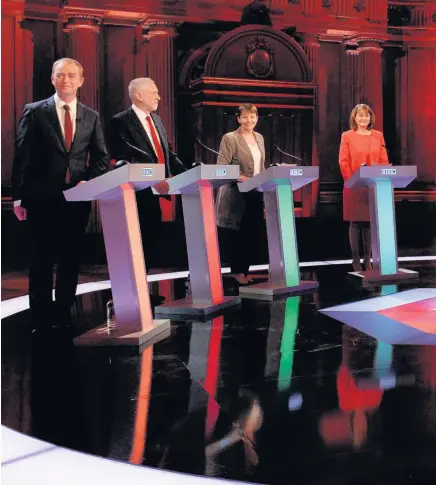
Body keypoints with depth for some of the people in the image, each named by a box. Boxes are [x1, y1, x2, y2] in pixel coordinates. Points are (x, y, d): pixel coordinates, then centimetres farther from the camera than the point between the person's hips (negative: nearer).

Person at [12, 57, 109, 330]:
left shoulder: (91, 117, 9)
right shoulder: (35, 112, 1)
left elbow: (101, 157, 11)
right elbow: (22, 156, -2)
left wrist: (89, 180, -8)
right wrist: (19, 197, -6)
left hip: (77, 199, 3)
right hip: (43, 199, -2)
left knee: (71, 261, 8)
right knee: (41, 263, 4)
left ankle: (64, 316, 18)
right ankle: (41, 319, 13)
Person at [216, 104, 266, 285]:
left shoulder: (259, 138, 13)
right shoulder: (230, 138, -8)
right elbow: (221, 167, -15)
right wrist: (240, 177, -25)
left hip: (256, 194, 6)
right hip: (237, 195, -6)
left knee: (253, 233, 8)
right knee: (238, 235, 1)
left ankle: (245, 270, 20)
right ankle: (237, 271, 14)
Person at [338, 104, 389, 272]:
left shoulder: (378, 136, 10)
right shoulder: (347, 136, 2)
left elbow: (384, 161, 8)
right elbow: (343, 162, -4)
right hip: (355, 186, -3)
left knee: (371, 221, 4)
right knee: (355, 222, -1)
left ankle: (368, 258, 11)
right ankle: (356, 259, 6)